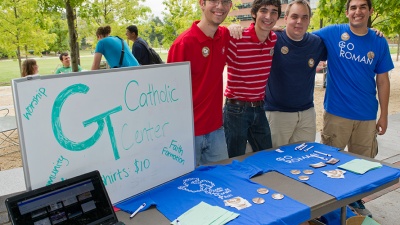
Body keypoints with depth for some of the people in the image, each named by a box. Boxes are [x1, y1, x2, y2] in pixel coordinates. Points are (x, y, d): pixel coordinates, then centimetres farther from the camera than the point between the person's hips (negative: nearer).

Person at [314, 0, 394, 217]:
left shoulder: (379, 43, 3)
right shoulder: (332, 33, -4)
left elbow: (382, 80, 6)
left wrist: (384, 114, 6)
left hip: (367, 115, 3)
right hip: (337, 112, -3)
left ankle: (355, 198, 36)